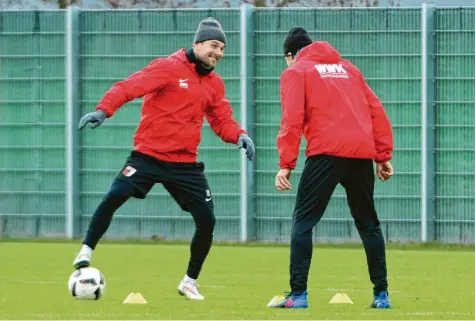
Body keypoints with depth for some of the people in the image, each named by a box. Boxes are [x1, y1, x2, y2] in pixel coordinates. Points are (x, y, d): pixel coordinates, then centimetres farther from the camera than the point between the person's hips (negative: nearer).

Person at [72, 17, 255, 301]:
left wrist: (240, 135, -8)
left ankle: (190, 282, 19)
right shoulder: (169, 68, -8)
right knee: (115, 196, -25)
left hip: (185, 164, 5)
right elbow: (130, 86, -17)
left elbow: (222, 120, 14)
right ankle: (87, 251, -6)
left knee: (207, 220, -2)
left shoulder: (215, 84, 11)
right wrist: (103, 110, -33)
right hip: (148, 155, -5)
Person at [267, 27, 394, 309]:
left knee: (304, 221, 0)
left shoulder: (295, 72, 9)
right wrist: (384, 155, 17)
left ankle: (298, 295, -9)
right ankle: (382, 294, 14)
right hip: (362, 152, 5)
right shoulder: (347, 68, 25)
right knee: (368, 223, 16)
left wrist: (286, 164, -6)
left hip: (327, 152, -5)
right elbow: (376, 110, 18)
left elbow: (292, 119, -4)